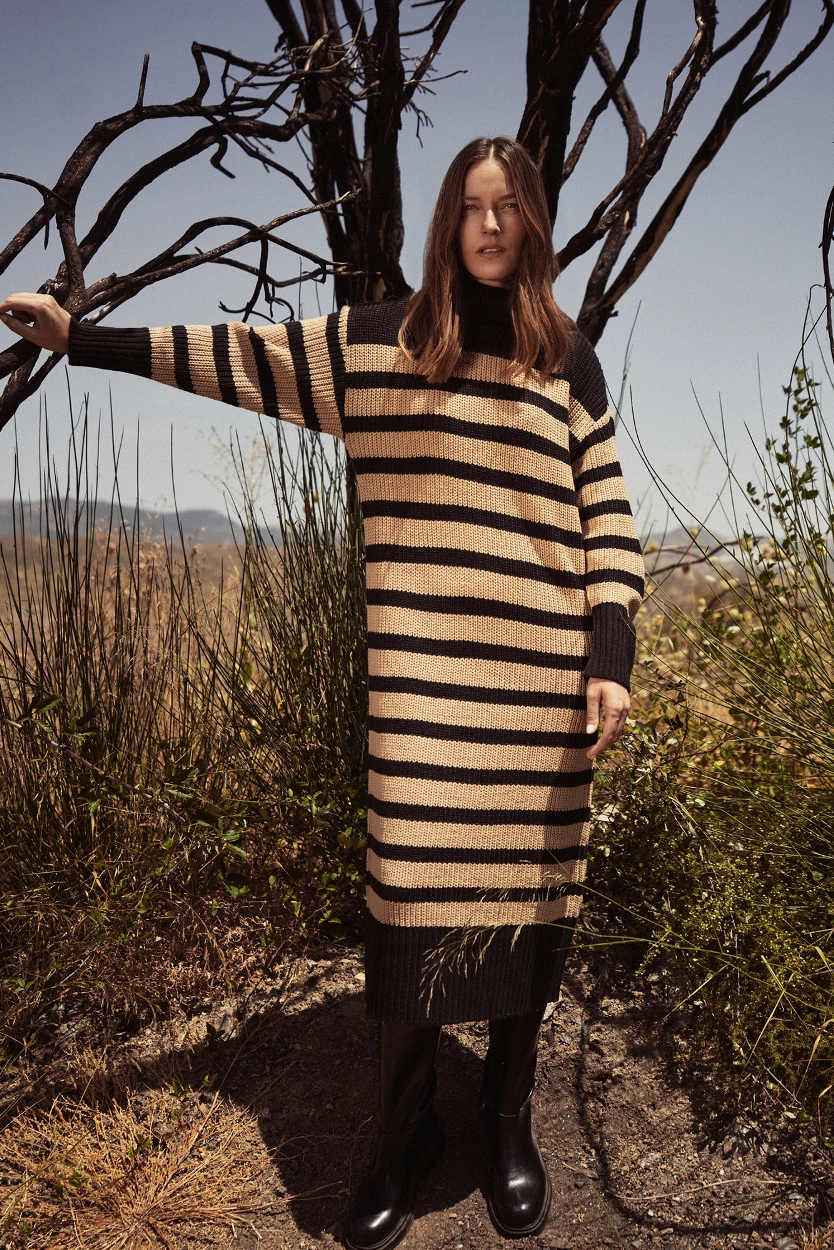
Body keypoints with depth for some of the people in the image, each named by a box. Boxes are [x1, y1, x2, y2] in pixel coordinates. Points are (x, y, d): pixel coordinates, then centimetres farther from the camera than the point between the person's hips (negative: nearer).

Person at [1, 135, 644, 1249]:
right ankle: (406, 1131, 24)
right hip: (422, 679, -1)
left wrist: (612, 659, -1)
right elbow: (243, 357, 11)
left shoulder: (572, 361, 12)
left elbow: (609, 520, 9)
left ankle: (511, 1120, 30)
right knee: (412, 884, 0)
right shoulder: (381, 340, 10)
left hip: (543, 682, 2)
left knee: (528, 887, 7)